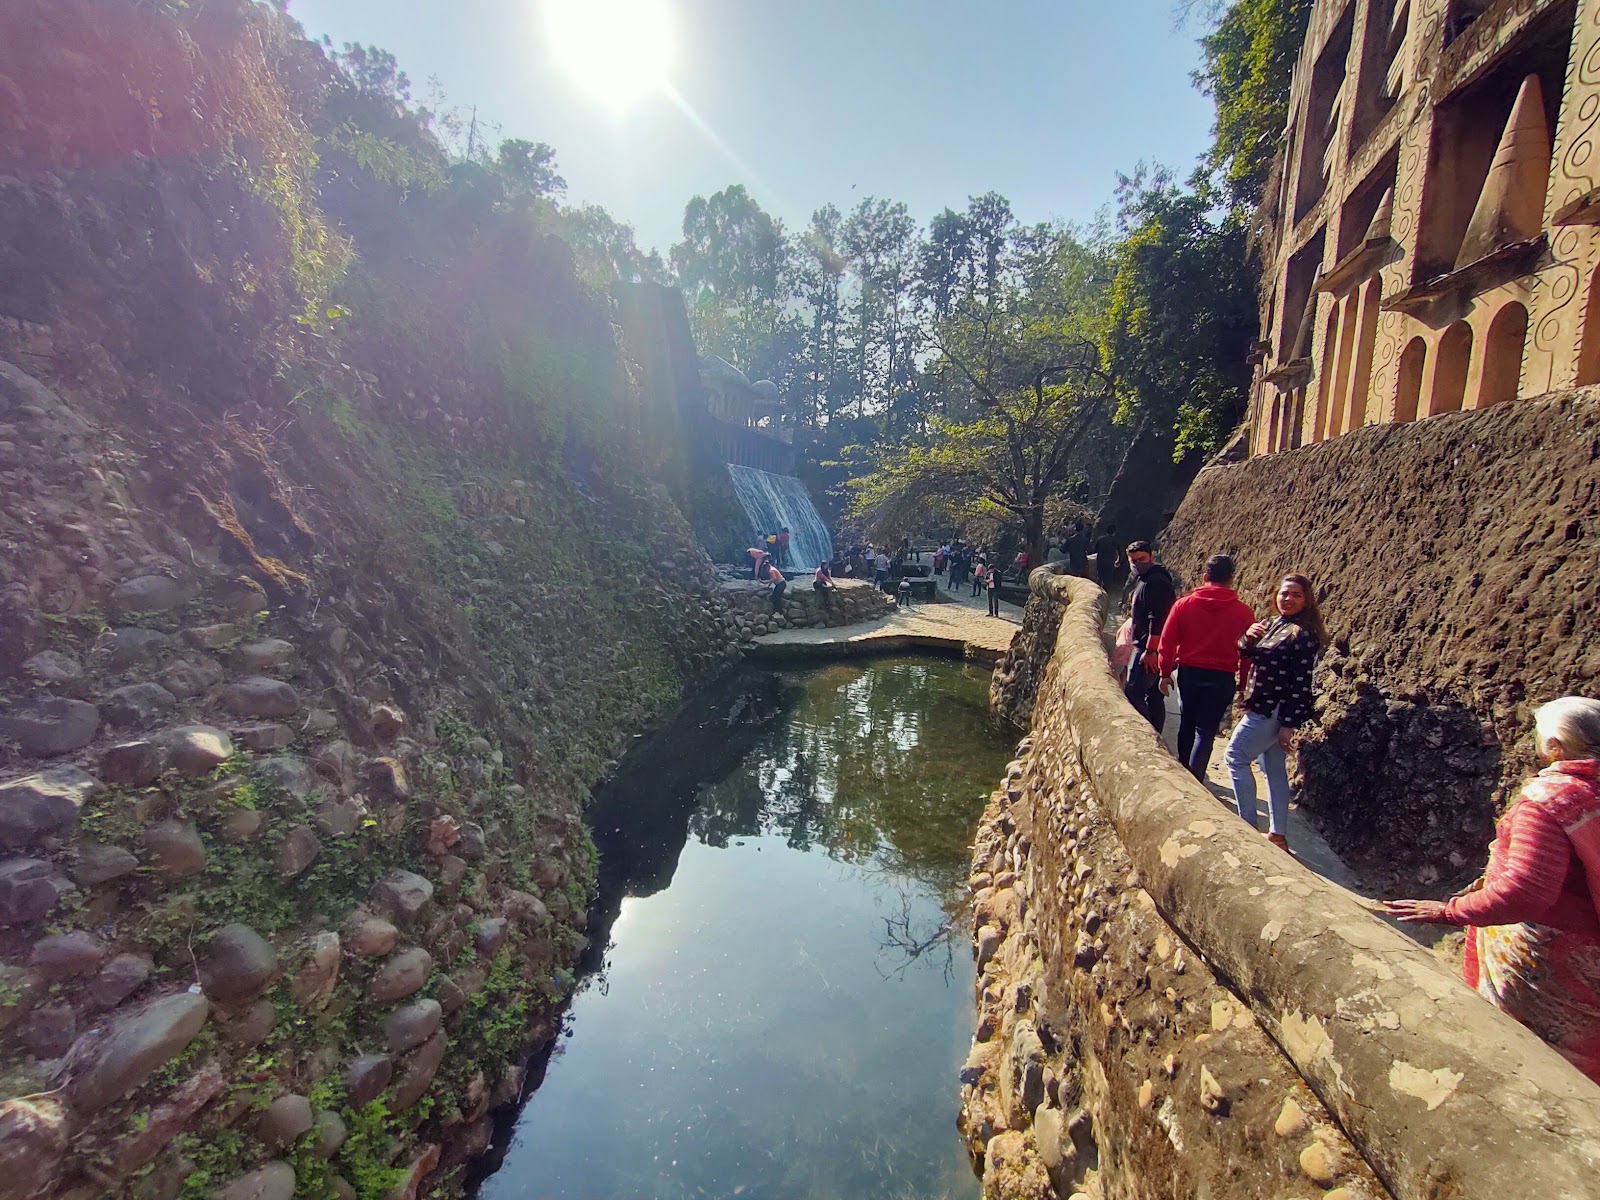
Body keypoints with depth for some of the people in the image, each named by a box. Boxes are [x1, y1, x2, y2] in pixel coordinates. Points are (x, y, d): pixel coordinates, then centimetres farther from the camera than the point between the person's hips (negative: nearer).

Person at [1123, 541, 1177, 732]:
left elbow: (1158, 618, -23)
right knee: (1154, 696, 14)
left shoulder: (1155, 582, -16)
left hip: (1149, 650, -11)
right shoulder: (1148, 579, 18)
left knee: (1132, 694, -10)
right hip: (1152, 649, 11)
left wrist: (1150, 650, -25)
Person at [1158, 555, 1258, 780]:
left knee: (1186, 726, 18)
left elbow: (1167, 641, -1)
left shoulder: (1184, 604, -3)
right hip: (1222, 678, -2)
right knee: (1206, 732, 3)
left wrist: (1166, 673, 8)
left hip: (1188, 673, 2)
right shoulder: (1243, 612, -4)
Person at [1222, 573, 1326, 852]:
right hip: (1264, 708, 9)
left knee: (1236, 757, -2)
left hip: (1274, 711, -9)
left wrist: (1288, 725, -20)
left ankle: (1249, 824, 4)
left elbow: (1301, 683, -19)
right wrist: (1248, 637, -8)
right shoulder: (1273, 624, 9)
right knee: (1275, 769, 12)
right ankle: (1278, 835, 20)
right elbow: (1246, 654, 15)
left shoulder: (1304, 635, -16)